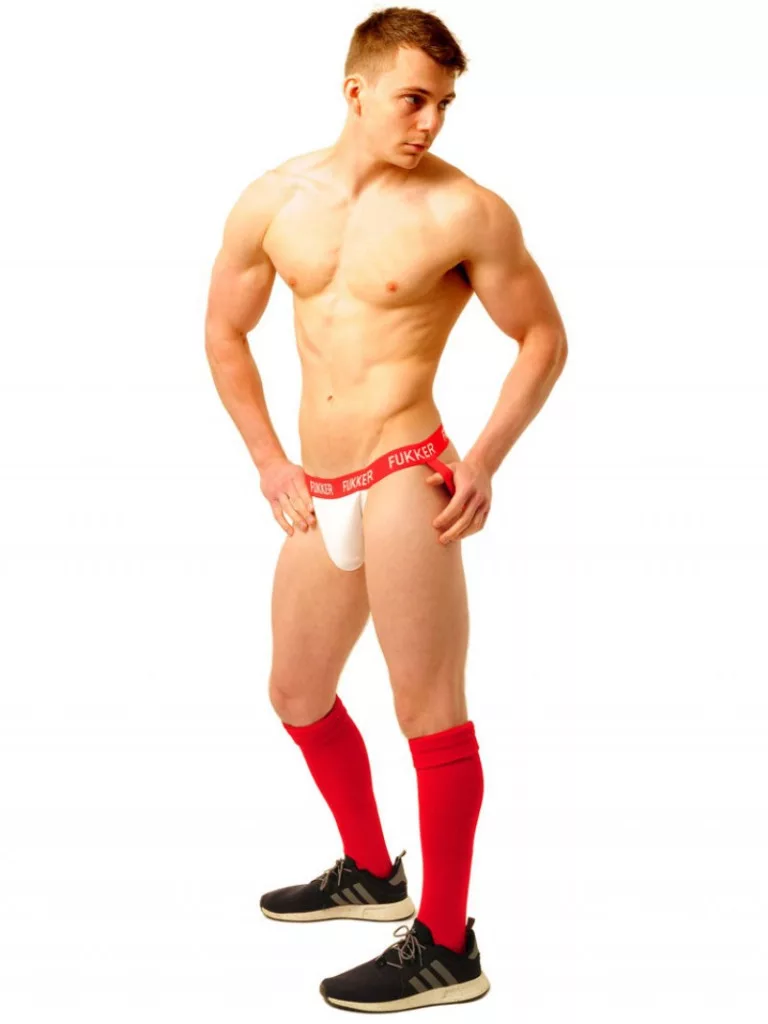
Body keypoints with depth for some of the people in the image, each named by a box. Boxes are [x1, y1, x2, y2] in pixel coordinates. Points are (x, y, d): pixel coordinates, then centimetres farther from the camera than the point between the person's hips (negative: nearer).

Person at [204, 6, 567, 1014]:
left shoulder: (465, 211, -8)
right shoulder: (273, 201, 6)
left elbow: (544, 337, -1)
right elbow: (225, 333, 18)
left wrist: (486, 458, -11)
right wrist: (268, 459, 11)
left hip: (404, 479, -7)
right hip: (316, 494, 7)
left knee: (430, 712, -3)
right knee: (297, 695, 20)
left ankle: (445, 949, 11)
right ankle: (370, 871, 42)